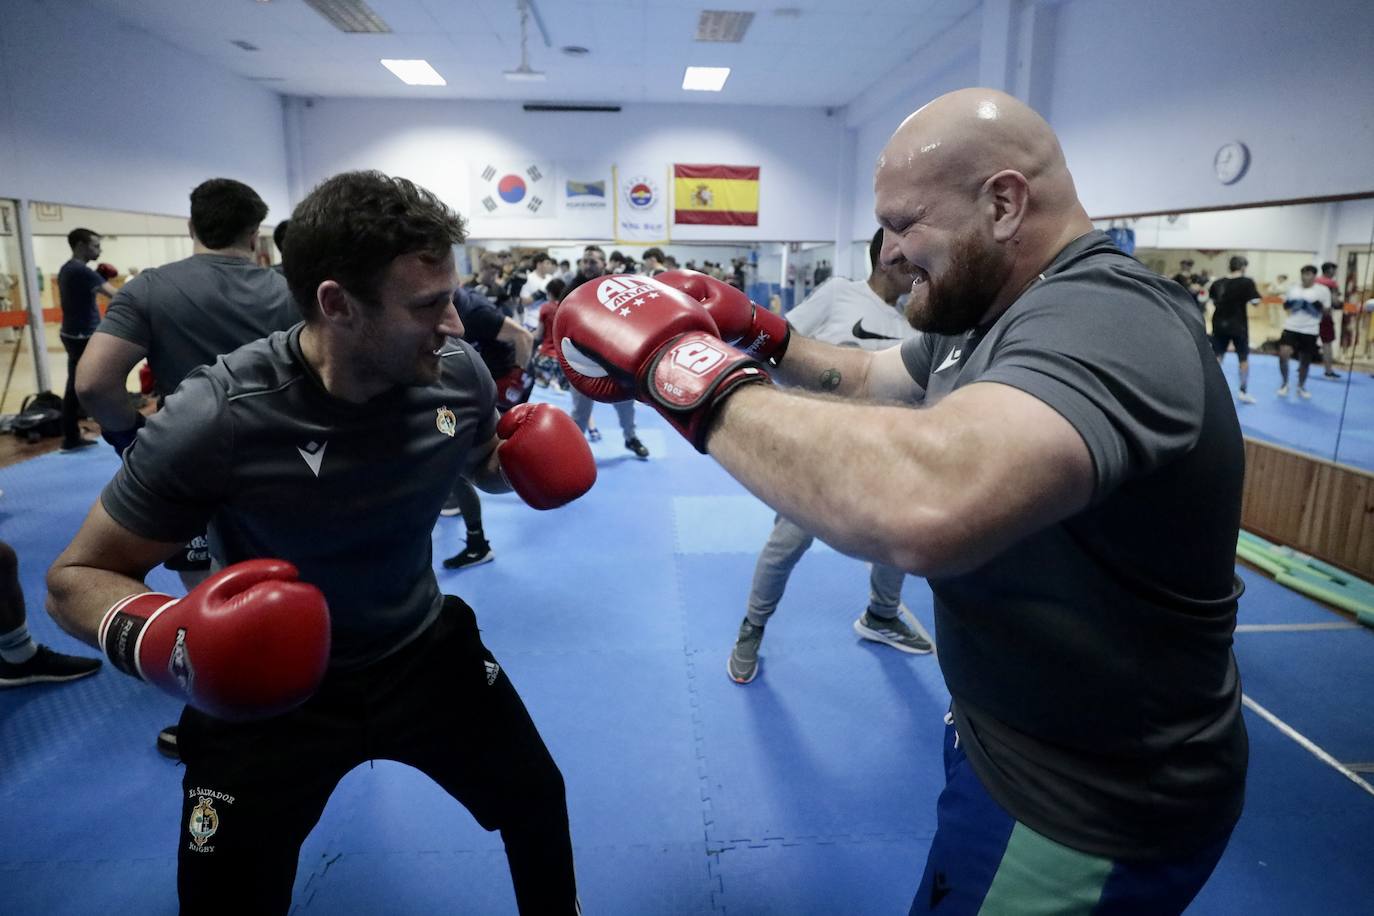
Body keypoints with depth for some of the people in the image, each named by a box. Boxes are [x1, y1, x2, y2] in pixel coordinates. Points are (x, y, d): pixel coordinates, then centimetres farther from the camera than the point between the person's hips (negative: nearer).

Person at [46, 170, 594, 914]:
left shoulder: (457, 373, -18)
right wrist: (151, 637, -37)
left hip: (423, 652, 4)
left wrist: (527, 454, -17)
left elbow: (487, 463, 7)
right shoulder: (216, 418, -29)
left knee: (538, 801, 18)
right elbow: (76, 577, -15)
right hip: (266, 691, -3)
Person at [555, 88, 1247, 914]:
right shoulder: (997, 311, 2)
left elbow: (922, 508, -50)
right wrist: (764, 338, -4)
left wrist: (693, 368, -38)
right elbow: (870, 379, 14)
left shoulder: (1105, 318, -32)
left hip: (1090, 809, -8)